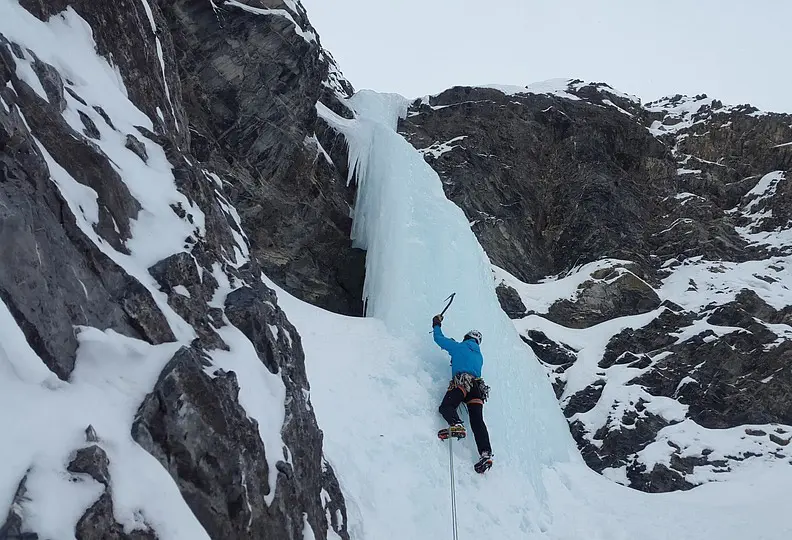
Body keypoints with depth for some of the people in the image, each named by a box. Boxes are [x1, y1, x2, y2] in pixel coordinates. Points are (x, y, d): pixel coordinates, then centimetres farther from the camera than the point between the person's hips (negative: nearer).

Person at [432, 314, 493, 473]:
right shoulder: (479, 356, 32)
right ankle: (485, 453, -25)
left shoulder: (459, 347, 17)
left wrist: (437, 324, 42)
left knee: (445, 406, -14)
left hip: (461, 382, -5)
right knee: (477, 420, -7)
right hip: (478, 386, 5)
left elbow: (439, 339, 22)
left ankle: (456, 425, -48)